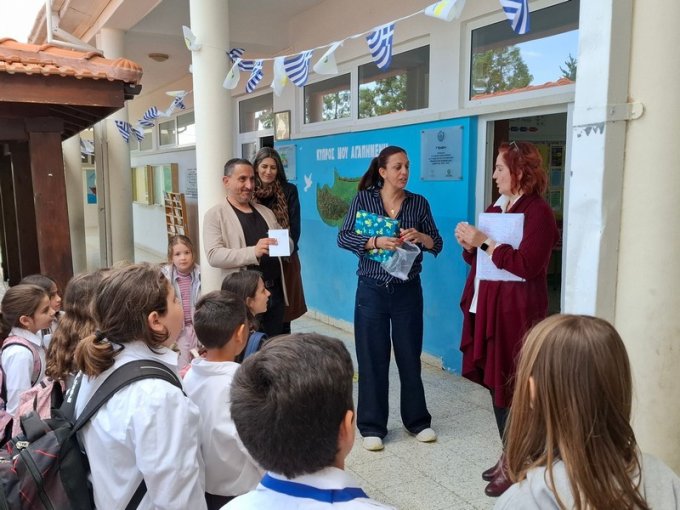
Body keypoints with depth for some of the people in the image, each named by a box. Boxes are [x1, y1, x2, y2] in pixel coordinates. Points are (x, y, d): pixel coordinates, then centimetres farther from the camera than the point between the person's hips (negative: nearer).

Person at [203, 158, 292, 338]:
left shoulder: (266, 212, 16)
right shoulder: (215, 214, -3)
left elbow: (289, 242, 20)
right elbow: (214, 255, -15)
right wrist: (253, 252, -28)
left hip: (275, 292, 6)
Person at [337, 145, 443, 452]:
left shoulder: (419, 203, 3)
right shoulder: (363, 199, -1)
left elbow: (437, 245, 3)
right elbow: (343, 237, -9)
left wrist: (420, 237, -18)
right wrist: (375, 241, -24)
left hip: (408, 290, 2)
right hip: (372, 289, -1)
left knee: (410, 357, 9)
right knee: (372, 358, 5)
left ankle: (417, 420, 28)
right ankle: (372, 426, 19)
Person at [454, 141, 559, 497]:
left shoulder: (538, 212, -10)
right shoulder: (496, 208, 15)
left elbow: (527, 264, -22)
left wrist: (484, 242, -19)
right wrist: (469, 245, -1)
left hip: (515, 314, -8)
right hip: (486, 308, 8)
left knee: (513, 390, -1)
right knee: (495, 384, 15)